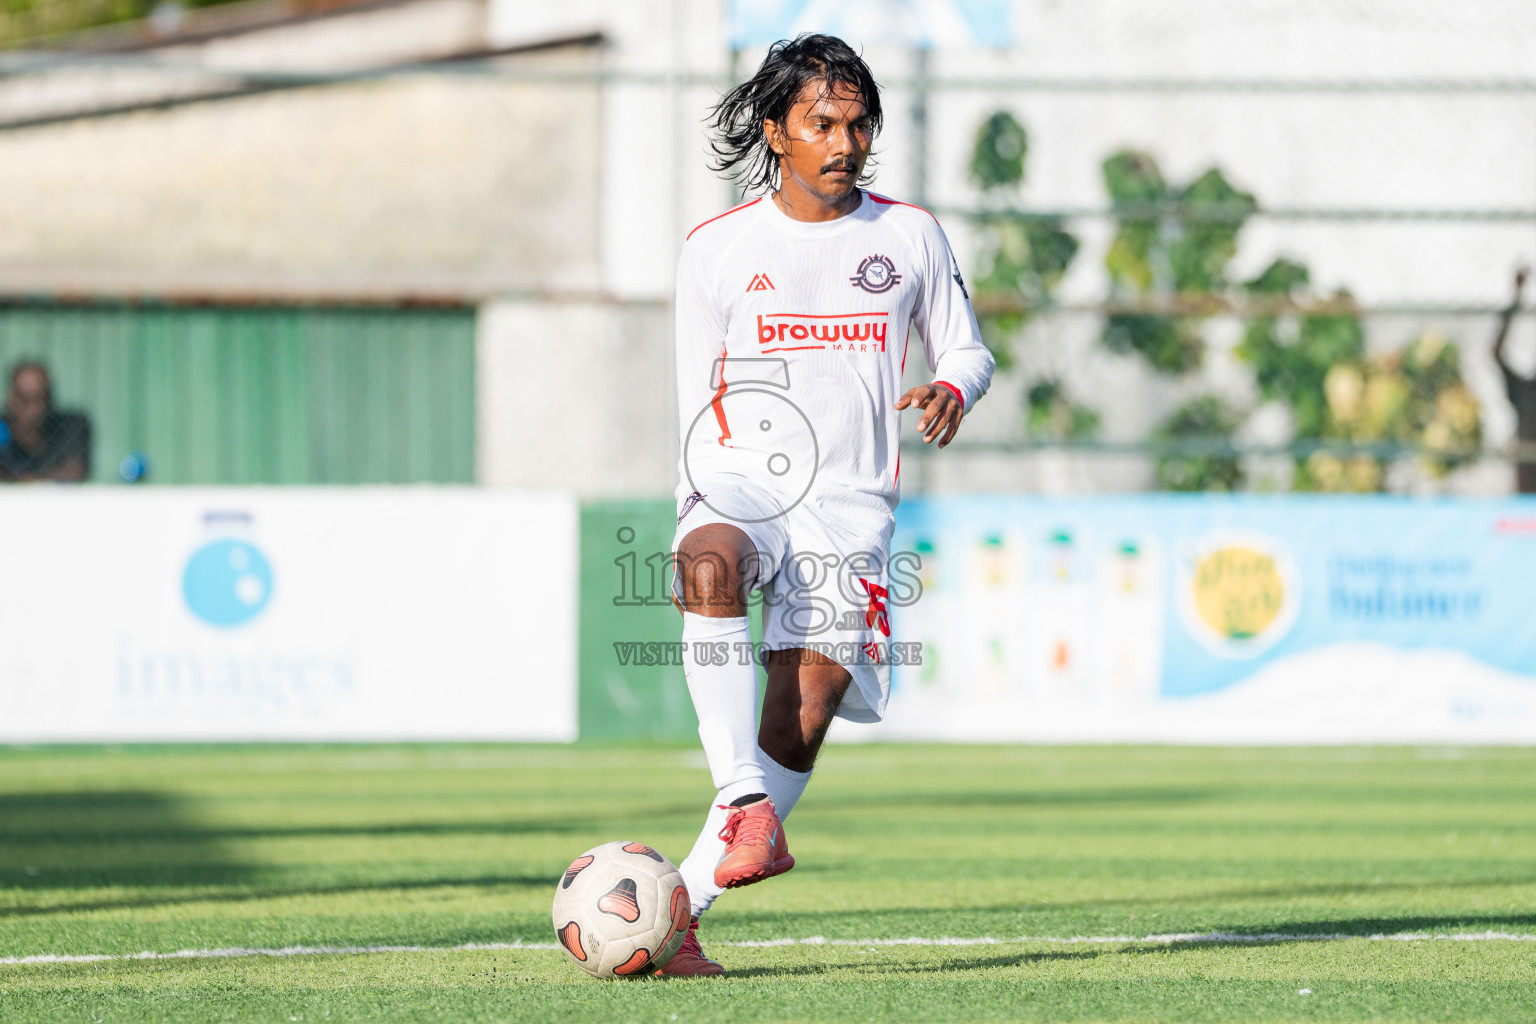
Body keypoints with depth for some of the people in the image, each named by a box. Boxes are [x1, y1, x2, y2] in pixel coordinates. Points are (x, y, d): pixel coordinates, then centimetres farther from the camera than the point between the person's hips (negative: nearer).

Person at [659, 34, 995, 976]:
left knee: (804, 717, -15)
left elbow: (967, 351, 17)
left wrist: (951, 390, -6)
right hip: (743, 480, -1)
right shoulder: (716, 249, 7)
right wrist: (701, 522, 4)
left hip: (851, 505, 1)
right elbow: (700, 401, 12)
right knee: (709, 566, -38)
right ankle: (748, 809, -45)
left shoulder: (910, 236, 8)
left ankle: (679, 909, -9)